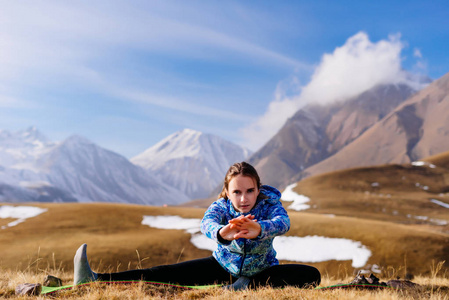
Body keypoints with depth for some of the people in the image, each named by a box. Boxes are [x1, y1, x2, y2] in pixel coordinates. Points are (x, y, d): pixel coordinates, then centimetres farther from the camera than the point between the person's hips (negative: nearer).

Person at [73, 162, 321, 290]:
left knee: (311, 275, -26)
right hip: (223, 266, 1)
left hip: (262, 270, 0)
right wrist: (222, 233, -67)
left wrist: (258, 229, -69)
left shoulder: (270, 204, -21)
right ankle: (94, 280, -24)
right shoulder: (221, 206, -17)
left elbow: (283, 223, -44)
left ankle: (250, 285, -32)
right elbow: (206, 223, -41)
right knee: (170, 273, -17)